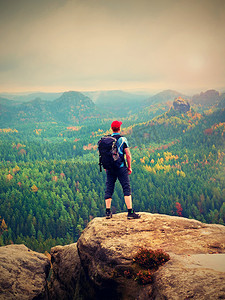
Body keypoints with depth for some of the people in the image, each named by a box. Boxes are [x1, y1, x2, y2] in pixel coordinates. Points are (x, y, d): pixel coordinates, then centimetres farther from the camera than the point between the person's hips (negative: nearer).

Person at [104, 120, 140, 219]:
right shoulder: (123, 139, -6)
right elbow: (128, 155, -8)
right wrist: (129, 167, 3)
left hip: (110, 169, 4)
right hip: (121, 168, -4)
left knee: (109, 189, 9)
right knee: (127, 189, -1)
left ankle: (108, 212, 7)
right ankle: (130, 212, -5)